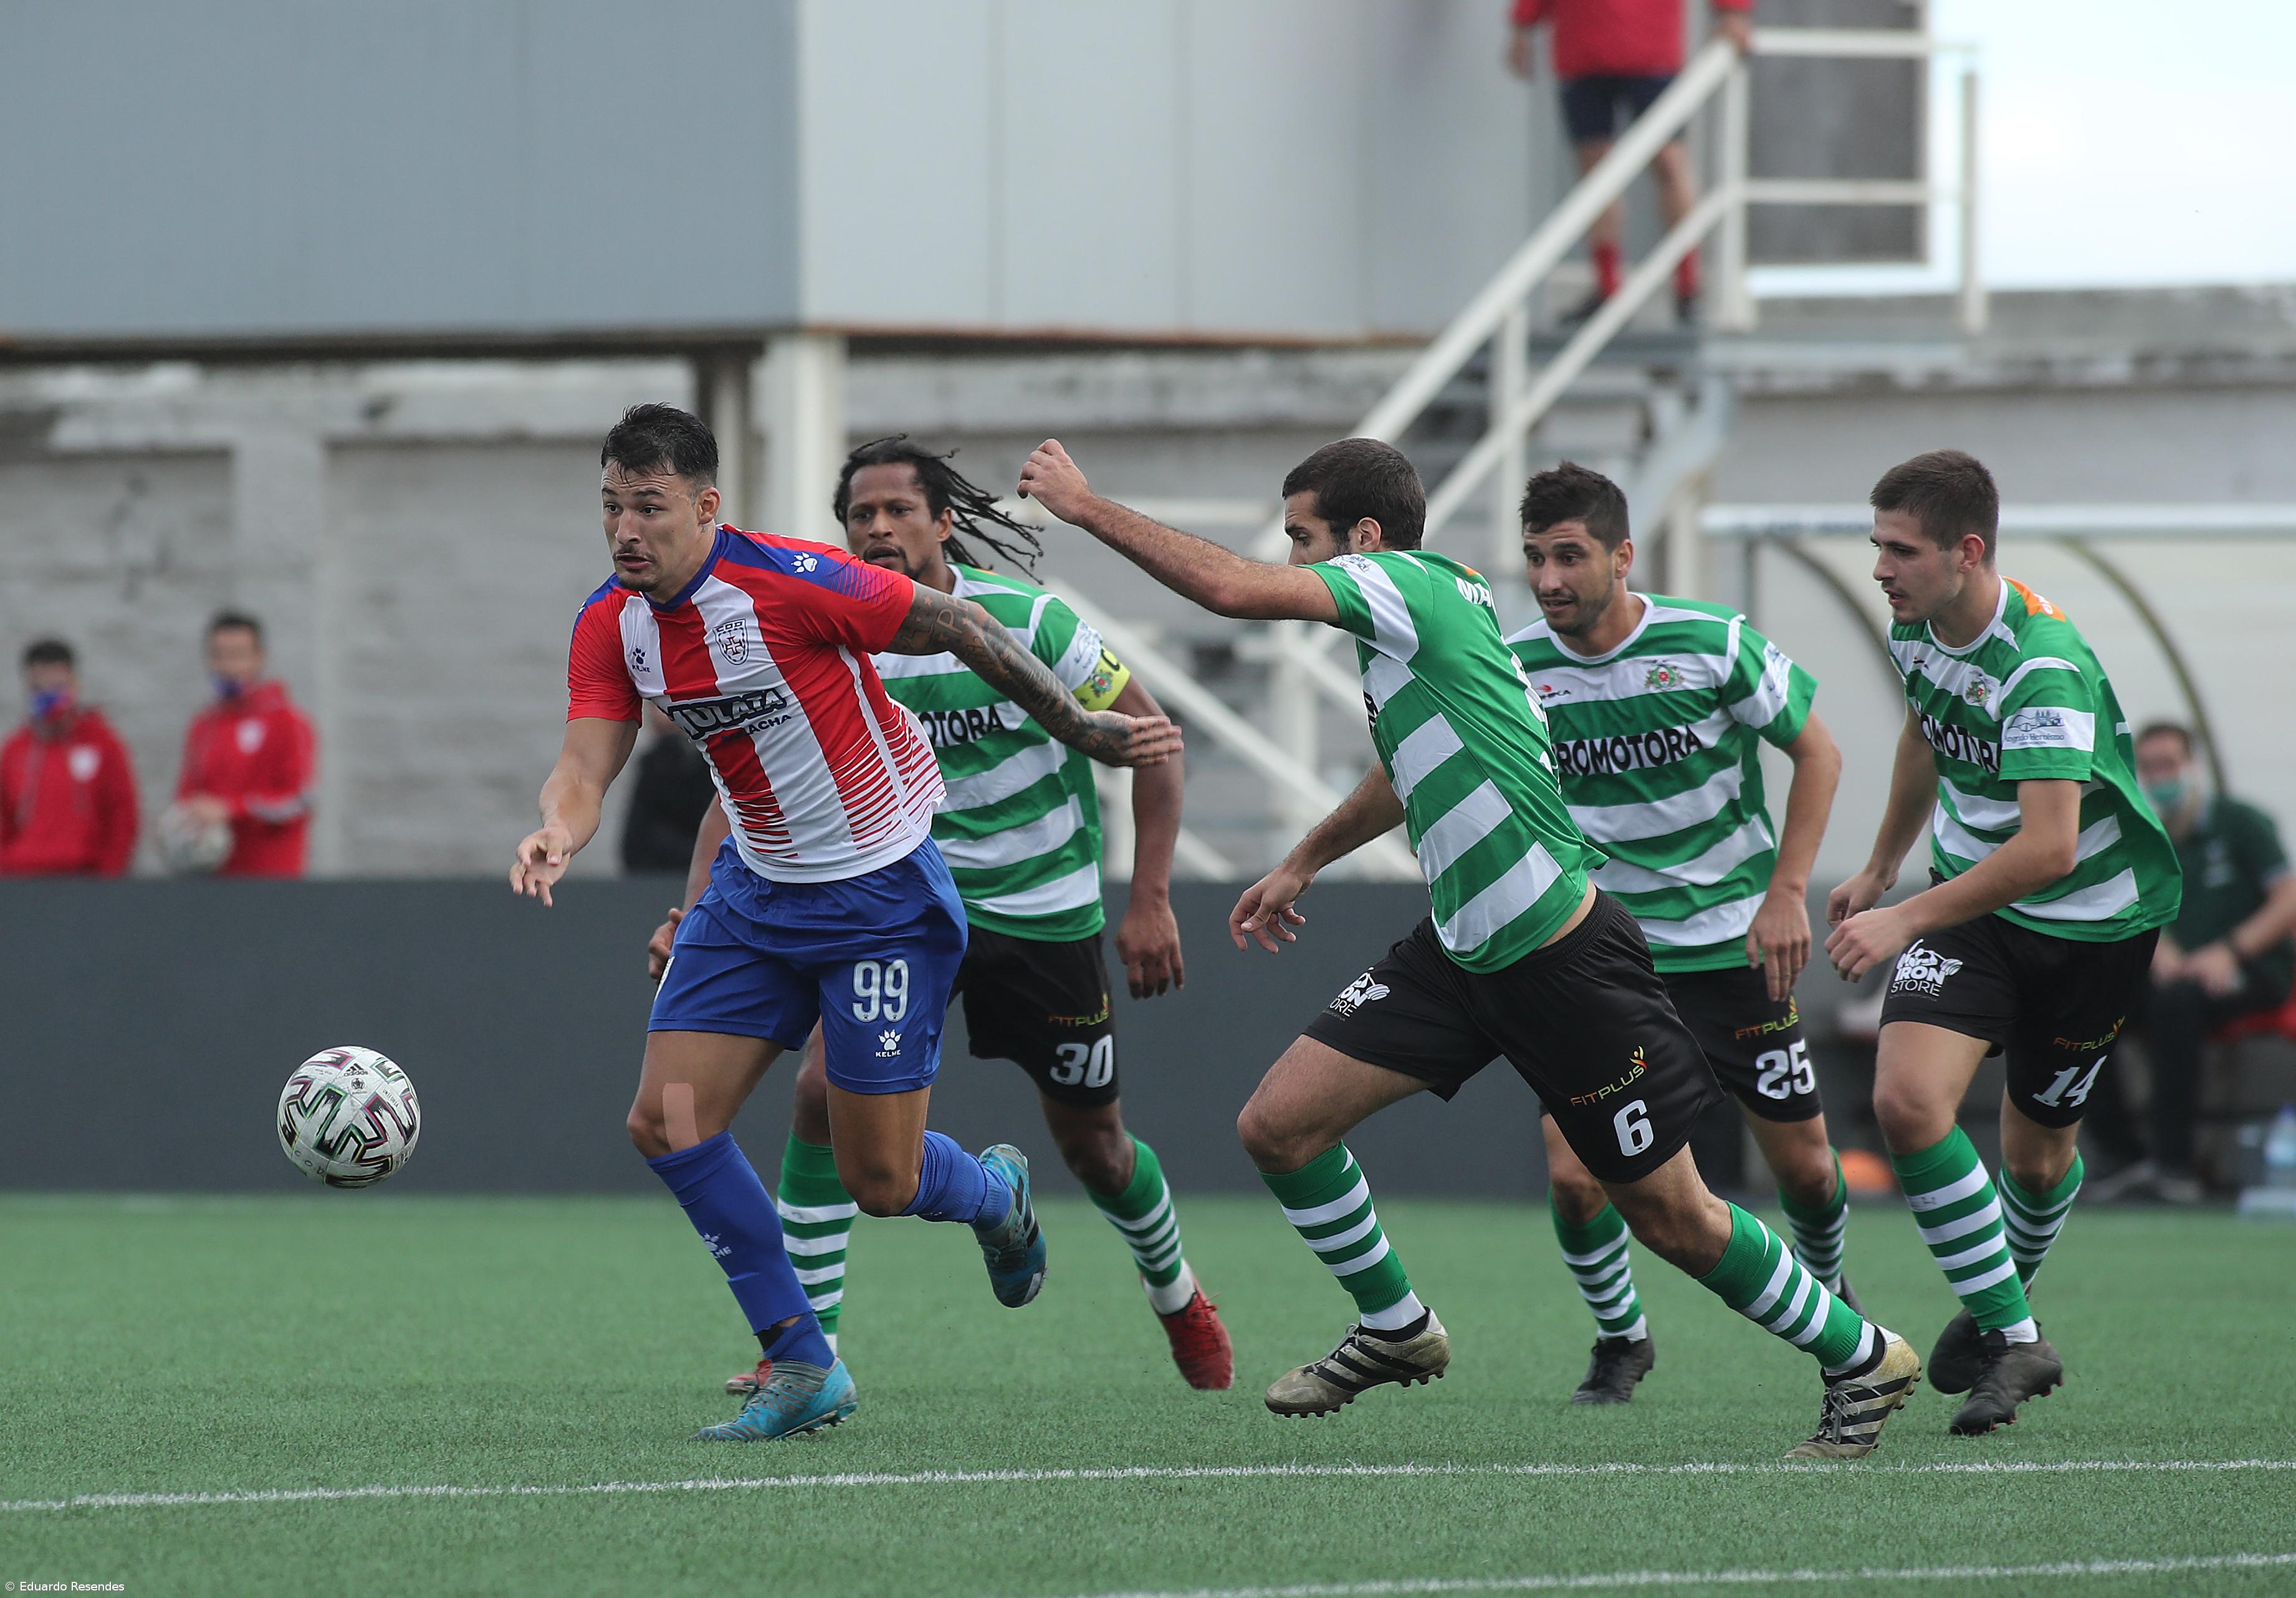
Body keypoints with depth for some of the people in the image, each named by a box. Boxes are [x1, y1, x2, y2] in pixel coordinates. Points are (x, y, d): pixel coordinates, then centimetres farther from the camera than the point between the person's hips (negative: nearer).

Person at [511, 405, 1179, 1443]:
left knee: (878, 1183, -4)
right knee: (667, 1122, -7)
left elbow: (957, 629, -15)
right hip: (756, 890, 6)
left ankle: (994, 1194, 35)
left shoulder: (789, 585, -24)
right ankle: (802, 1369, 7)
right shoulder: (610, 626, -5)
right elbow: (586, 767, -10)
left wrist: (1082, 731, -12)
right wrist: (555, 834, -34)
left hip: (882, 894, -6)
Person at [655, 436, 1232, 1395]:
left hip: (1046, 910, -2)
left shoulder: (1022, 620, -17)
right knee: (825, 1091, -19)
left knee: (1090, 1141, 9)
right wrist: (695, 913, -22)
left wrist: (1149, 902, -13)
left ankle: (1177, 1297, 41)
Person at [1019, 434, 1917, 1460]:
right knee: (1278, 1125, 2)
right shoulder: (1401, 625, 11)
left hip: (1563, 956, -9)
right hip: (1462, 951, 9)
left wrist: (1086, 507, -15)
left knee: (1669, 1216, -1)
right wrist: (1302, 863, 37)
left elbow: (1230, 588, -25)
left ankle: (1862, 1361, 17)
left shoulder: (1415, 586, -16)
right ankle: (1394, 1330, 22)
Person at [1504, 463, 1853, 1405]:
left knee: (1802, 1161, 6)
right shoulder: (1515, 668, -9)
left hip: (1734, 940, -1)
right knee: (1573, 1174, -13)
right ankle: (1619, 1339, 14)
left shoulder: (1712, 644, -15)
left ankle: (1830, 1302, 39)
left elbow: (1816, 752, -3)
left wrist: (1786, 893, -10)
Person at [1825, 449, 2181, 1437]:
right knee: (1906, 1100, -17)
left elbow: (2047, 848, -38)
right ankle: (2011, 1338, -8)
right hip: (1969, 892, 6)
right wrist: (1880, 870, 28)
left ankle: (2000, 1306, 39)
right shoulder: (1915, 628, -6)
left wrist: (1904, 921, -38)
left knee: (2036, 1148, 8)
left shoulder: (2043, 664, -31)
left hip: (2090, 919, -6)